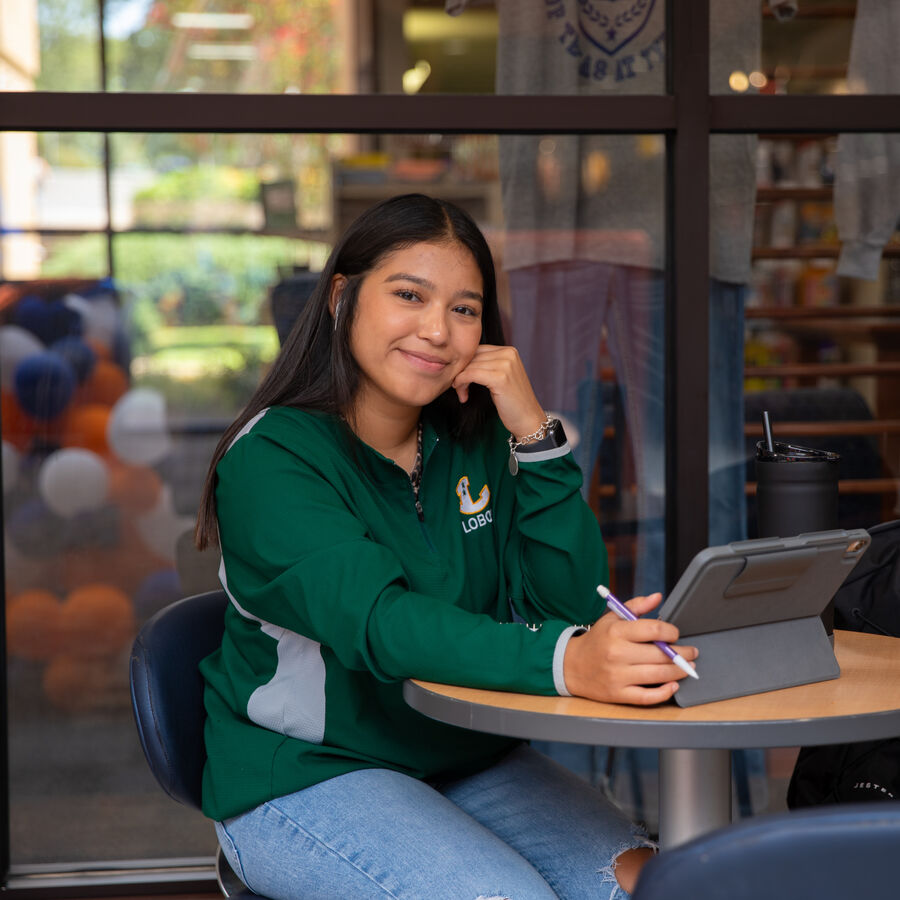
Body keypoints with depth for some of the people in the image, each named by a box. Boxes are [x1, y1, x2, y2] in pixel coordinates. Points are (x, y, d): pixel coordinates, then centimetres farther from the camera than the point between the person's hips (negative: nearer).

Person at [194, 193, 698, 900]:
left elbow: (574, 603, -4)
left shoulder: (479, 443, 5)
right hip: (305, 779, -5)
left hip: (469, 759, 5)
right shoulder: (272, 458, -14)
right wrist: (565, 662, -46)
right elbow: (379, 623, -30)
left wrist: (534, 433, -14)